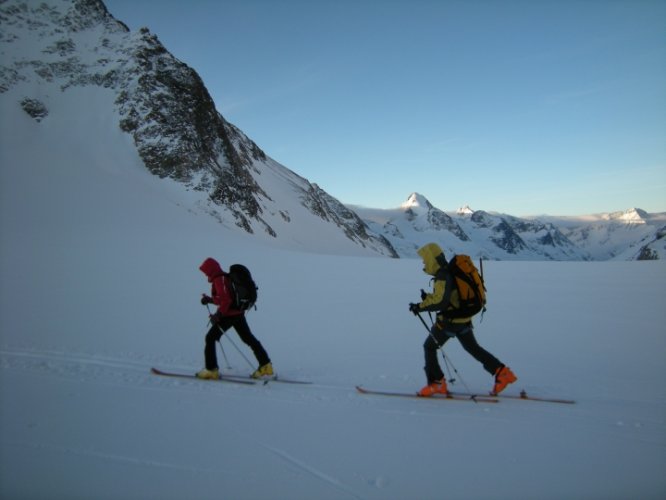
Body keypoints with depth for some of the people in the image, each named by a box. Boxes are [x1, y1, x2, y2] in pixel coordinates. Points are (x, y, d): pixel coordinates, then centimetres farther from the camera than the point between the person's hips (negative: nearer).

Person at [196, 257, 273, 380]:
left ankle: (211, 370, 3)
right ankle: (265, 365, 16)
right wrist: (210, 299, 19)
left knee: (210, 338, 1)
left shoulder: (219, 280, -14)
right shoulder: (224, 278, 16)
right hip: (239, 313, 10)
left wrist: (218, 314, -21)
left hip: (229, 315, -10)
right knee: (248, 338, 13)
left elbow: (226, 300, -23)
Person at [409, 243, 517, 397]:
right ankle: (502, 373, 20)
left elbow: (440, 301, -30)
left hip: (451, 319, -10)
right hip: (464, 318, 10)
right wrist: (428, 297, 7)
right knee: (472, 347, 21)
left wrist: (420, 307, -21)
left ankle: (436, 383, 6)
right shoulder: (450, 271, 11)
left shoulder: (443, 276, -20)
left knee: (429, 347, 3)